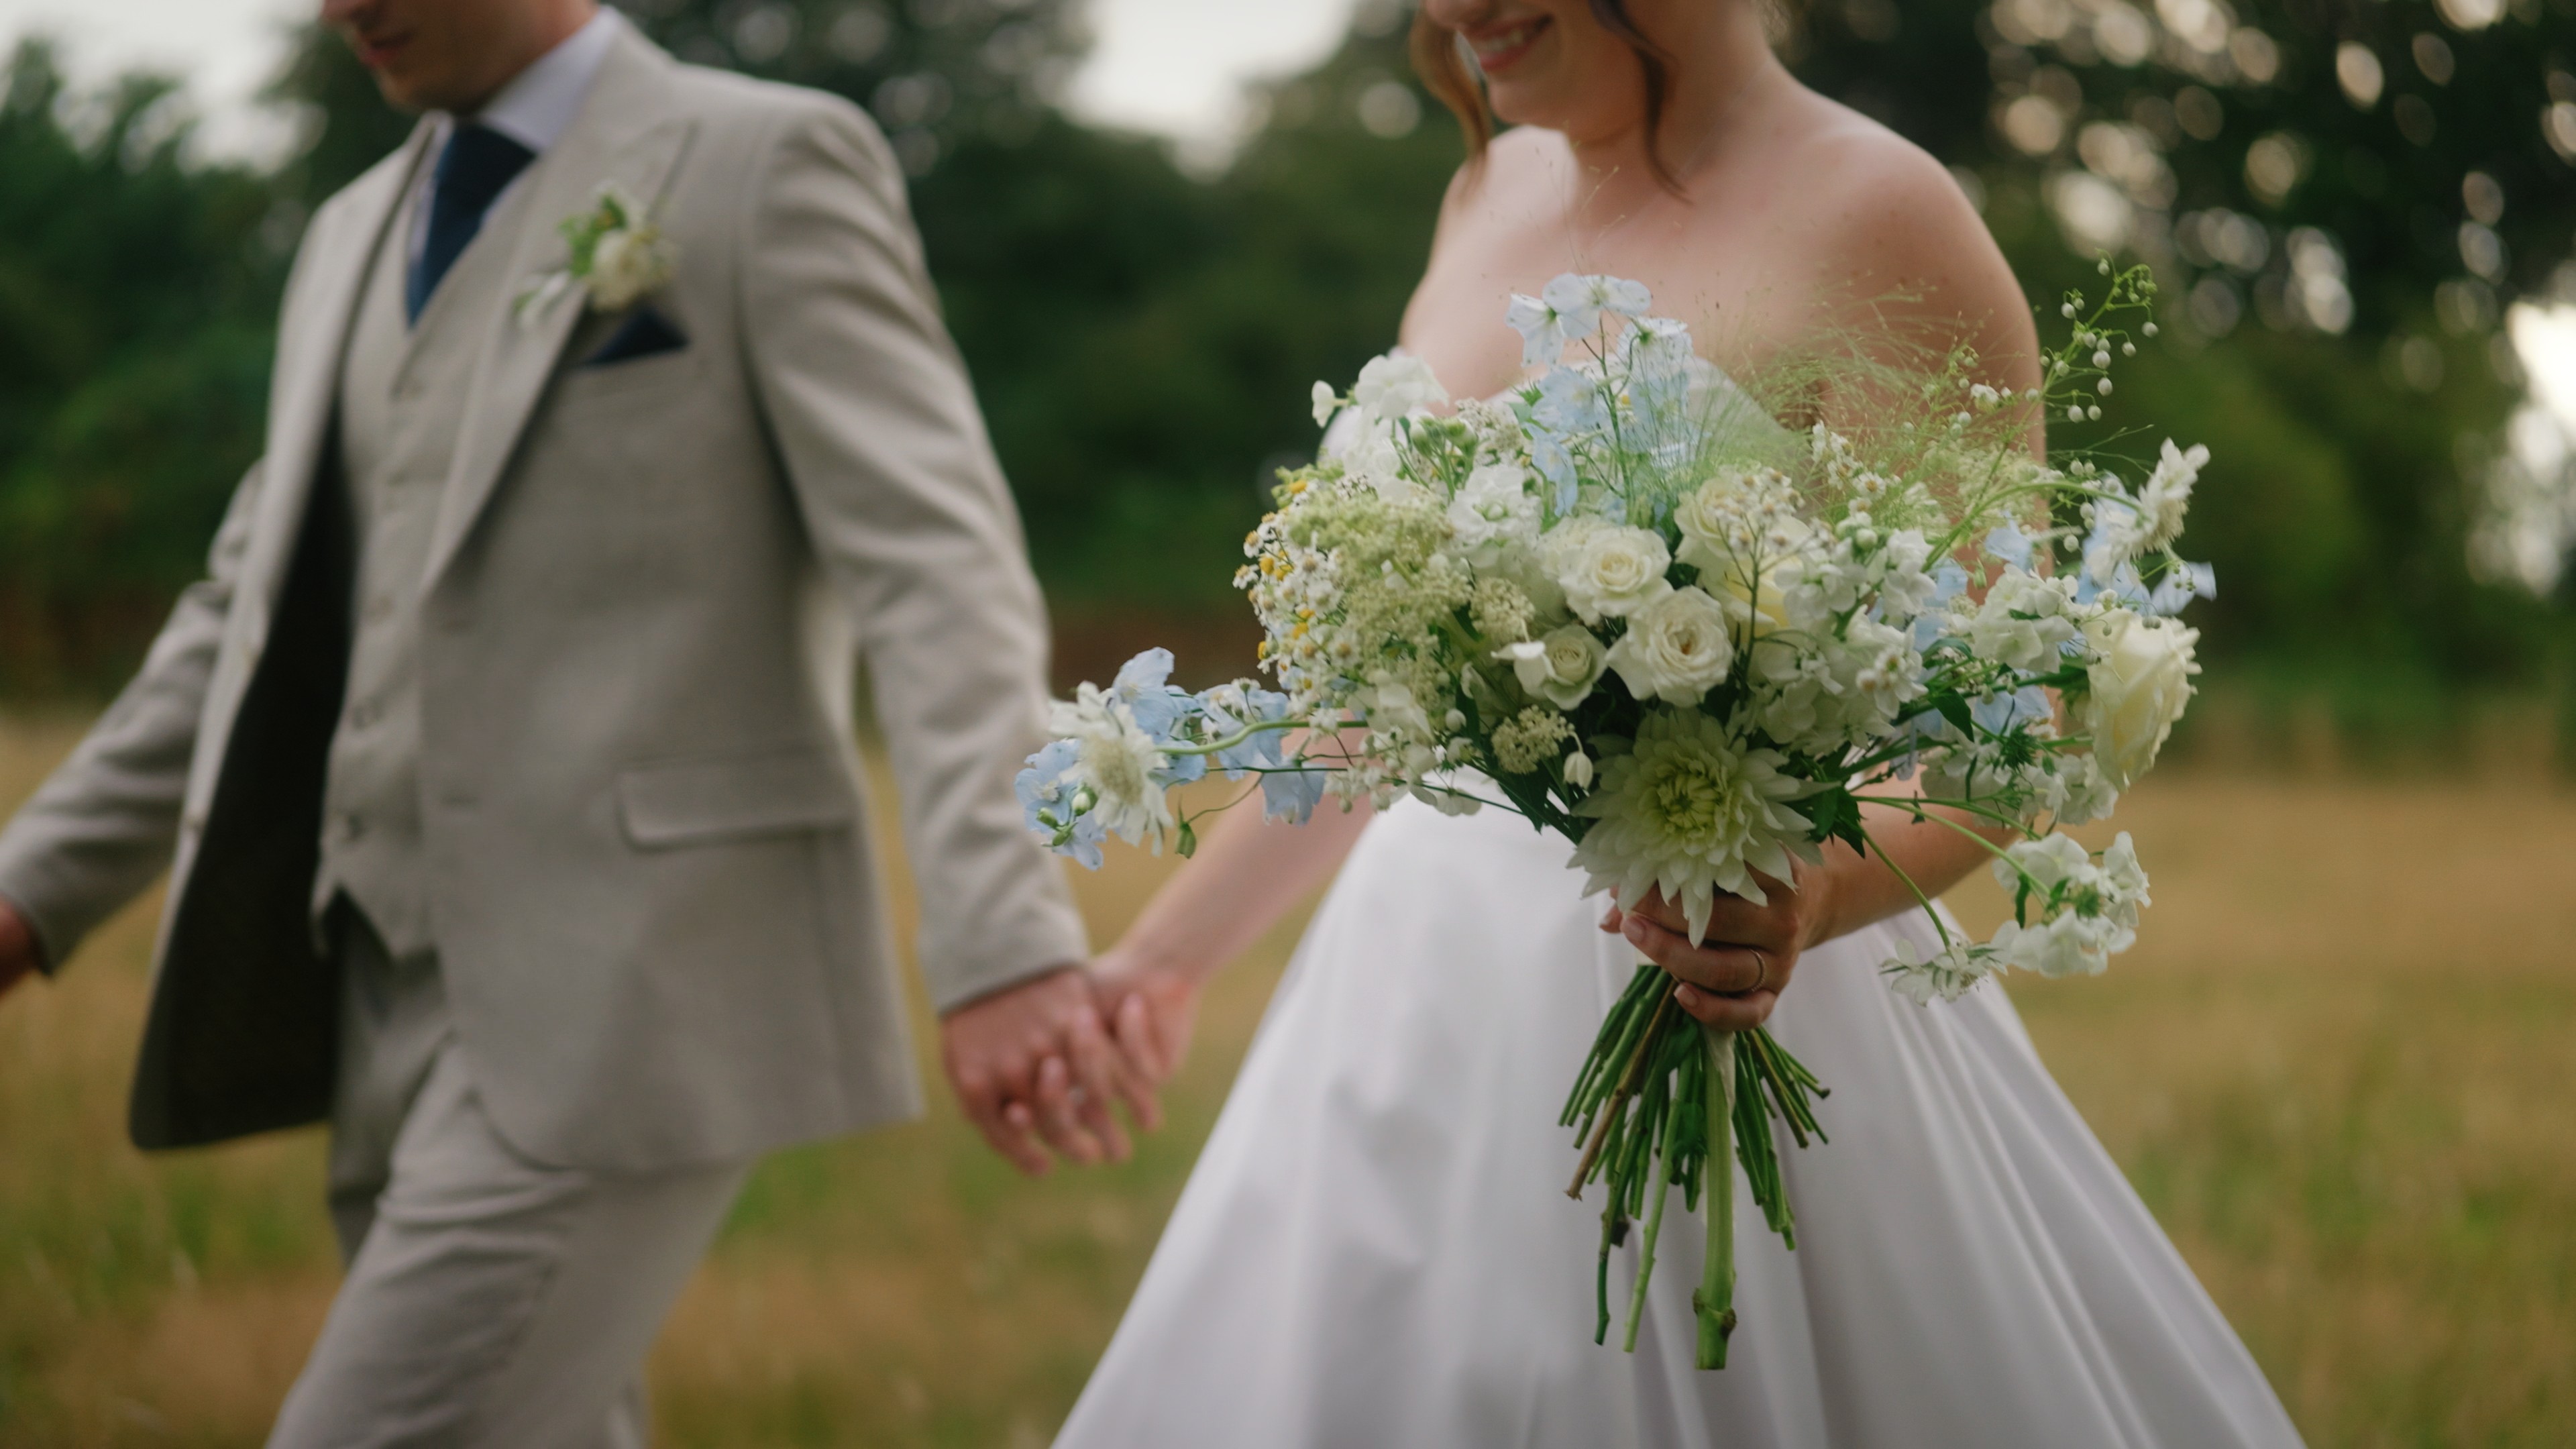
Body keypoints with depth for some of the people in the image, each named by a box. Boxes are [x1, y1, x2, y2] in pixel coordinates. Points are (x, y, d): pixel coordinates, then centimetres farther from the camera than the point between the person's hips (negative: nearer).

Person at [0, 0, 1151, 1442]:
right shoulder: (360, 236, 18)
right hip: (403, 995, 8)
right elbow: (258, 613, 25)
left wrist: (1002, 941, -27)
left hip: (634, 994, -8)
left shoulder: (768, 164, -5)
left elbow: (934, 563, -15)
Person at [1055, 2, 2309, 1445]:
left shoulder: (1873, 217, -10)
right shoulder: (1492, 202, 10)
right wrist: (1170, 949, 20)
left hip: (1704, 1004, -7)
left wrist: (1811, 894, -33)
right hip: (1429, 983, 7)